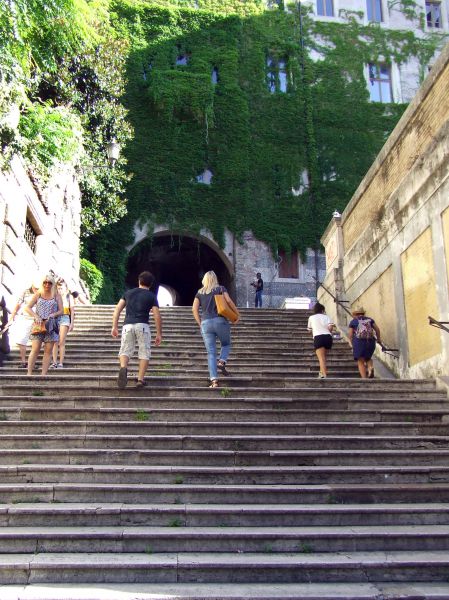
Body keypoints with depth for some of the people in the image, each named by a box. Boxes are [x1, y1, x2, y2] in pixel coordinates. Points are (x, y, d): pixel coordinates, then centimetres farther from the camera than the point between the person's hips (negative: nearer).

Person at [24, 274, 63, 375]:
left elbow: (61, 310, 6)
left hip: (51, 325, 1)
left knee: (48, 351, -1)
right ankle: (29, 373, -5)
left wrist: (52, 315, -12)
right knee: (35, 350, -8)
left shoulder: (56, 296, 9)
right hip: (38, 324, -1)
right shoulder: (38, 295, 9)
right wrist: (36, 316, -11)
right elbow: (28, 308, 5)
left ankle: (43, 374, 1)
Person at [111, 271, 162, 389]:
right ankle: (140, 379, 0)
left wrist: (114, 326, 12)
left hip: (128, 325, 2)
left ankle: (123, 367, -25)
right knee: (144, 353, 8)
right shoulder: (152, 296, 10)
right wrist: (159, 334, 9)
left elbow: (117, 309, 10)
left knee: (125, 351, 6)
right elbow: (157, 316, 3)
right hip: (142, 326, -2)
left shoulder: (128, 293, 18)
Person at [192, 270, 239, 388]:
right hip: (220, 320, -2)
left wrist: (200, 323, 14)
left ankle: (214, 380, -7)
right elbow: (229, 301, -6)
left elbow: (194, 309, 7)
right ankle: (222, 361, -6)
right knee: (226, 344, 22)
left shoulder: (200, 292, 15)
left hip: (205, 323, 2)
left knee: (211, 353, 2)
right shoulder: (220, 288, 8)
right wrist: (237, 313, 3)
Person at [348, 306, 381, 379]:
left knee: (361, 361, 3)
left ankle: (364, 378, -7)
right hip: (370, 341, 3)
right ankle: (371, 367, -7)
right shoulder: (369, 319, 15)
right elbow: (377, 329, 10)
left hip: (359, 341, -3)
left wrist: (352, 344, 16)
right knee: (368, 358, 23)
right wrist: (378, 339, 23)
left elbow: (350, 334, 4)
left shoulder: (353, 321, 8)